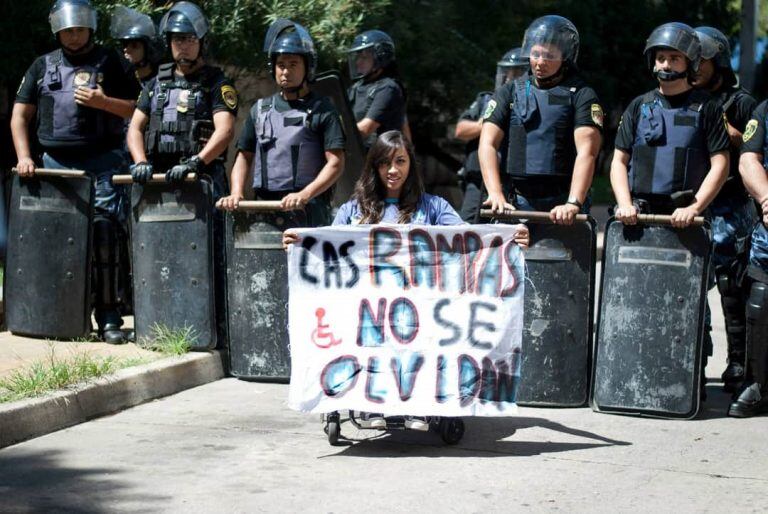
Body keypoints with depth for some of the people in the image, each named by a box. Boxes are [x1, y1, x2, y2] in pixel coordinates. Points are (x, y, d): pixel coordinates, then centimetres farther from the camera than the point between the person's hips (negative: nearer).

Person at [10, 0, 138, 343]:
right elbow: (20, 116, 13)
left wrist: (103, 102, -13)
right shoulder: (43, 66, 14)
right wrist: (24, 157, 0)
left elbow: (136, 110, 4)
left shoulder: (108, 63, 7)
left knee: (103, 236, -11)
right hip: (55, 164, 3)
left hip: (101, 164, -3)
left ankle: (108, 318, -9)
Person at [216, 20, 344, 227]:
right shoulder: (260, 110, 17)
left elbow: (335, 164, -4)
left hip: (308, 211, -4)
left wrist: (304, 195, -17)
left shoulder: (322, 110, 3)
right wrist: (236, 193, 3)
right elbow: (244, 157, 21)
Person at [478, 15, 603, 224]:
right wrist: (496, 195, -13)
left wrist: (573, 204, -23)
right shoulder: (509, 93, 11)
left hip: (561, 204, -2)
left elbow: (587, 152, -10)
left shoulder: (581, 96, 2)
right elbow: (487, 144, 3)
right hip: (516, 203, 2)